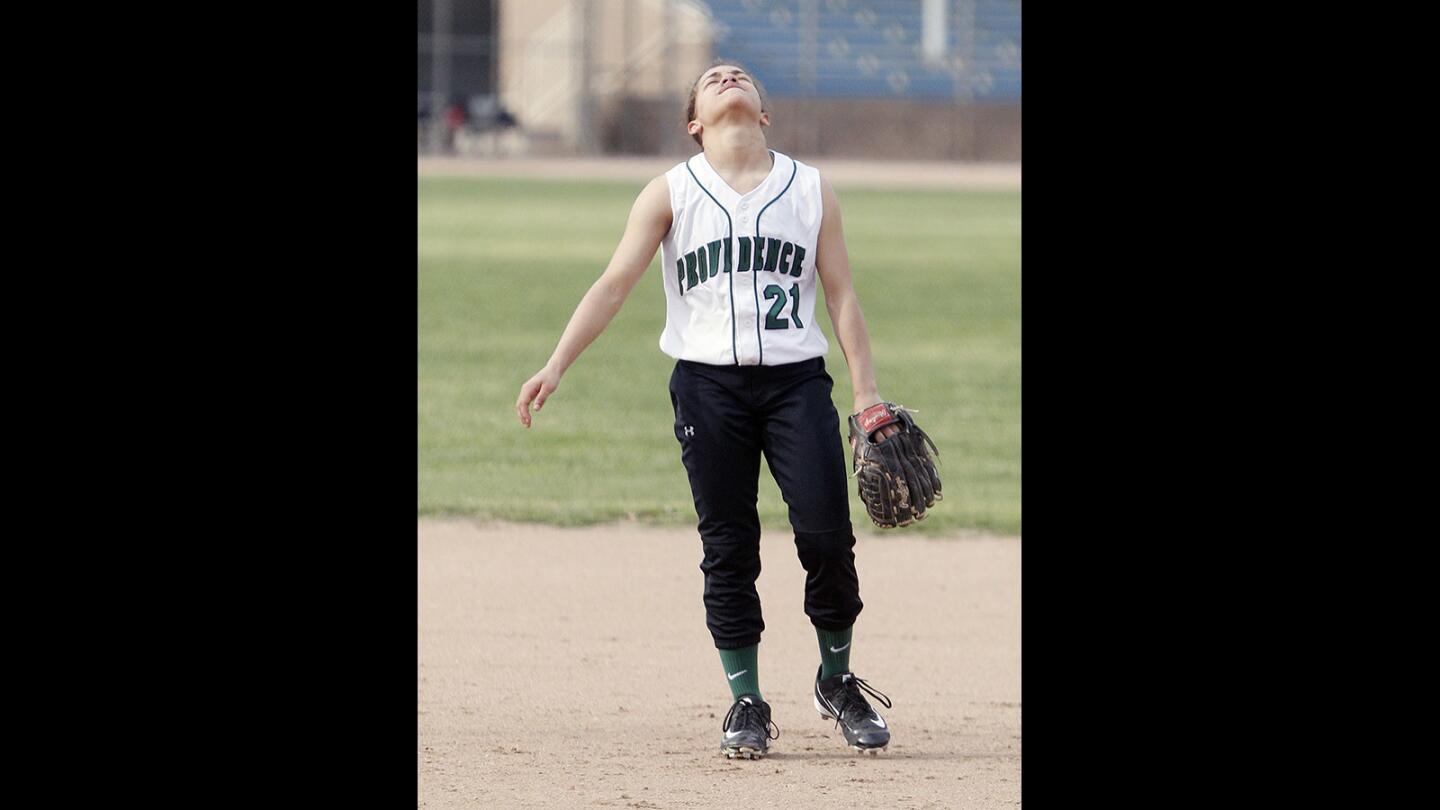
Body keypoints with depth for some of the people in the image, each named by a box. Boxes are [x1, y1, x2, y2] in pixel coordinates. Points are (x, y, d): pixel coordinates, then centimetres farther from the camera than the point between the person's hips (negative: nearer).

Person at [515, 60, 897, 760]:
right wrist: (555, 367, -12)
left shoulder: (810, 189, 9)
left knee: (826, 532, -10)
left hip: (795, 380, 0)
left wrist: (866, 394, 0)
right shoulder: (672, 193, 6)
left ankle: (837, 680, 11)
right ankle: (745, 704, 9)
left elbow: (841, 295, 8)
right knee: (728, 546, 0)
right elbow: (615, 282, -1)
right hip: (708, 382, 0)